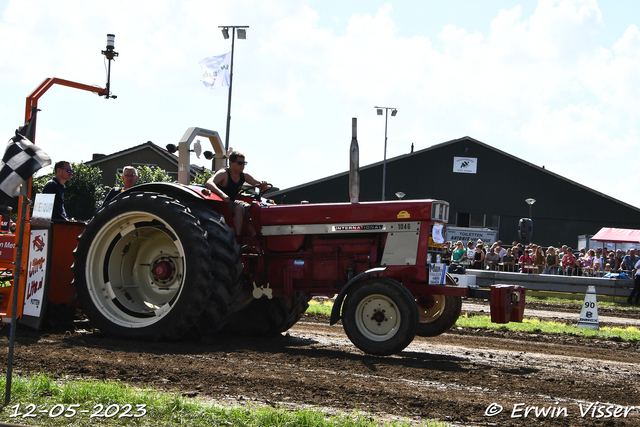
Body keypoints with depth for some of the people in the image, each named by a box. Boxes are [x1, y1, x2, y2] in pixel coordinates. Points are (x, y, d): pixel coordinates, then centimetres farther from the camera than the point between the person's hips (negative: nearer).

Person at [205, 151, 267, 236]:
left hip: (232, 202, 7)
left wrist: (263, 185, -18)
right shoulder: (223, 174, -17)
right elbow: (208, 183, -35)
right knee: (239, 209, -32)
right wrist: (222, 194, -51)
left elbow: (259, 184, 10)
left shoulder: (244, 176, 4)